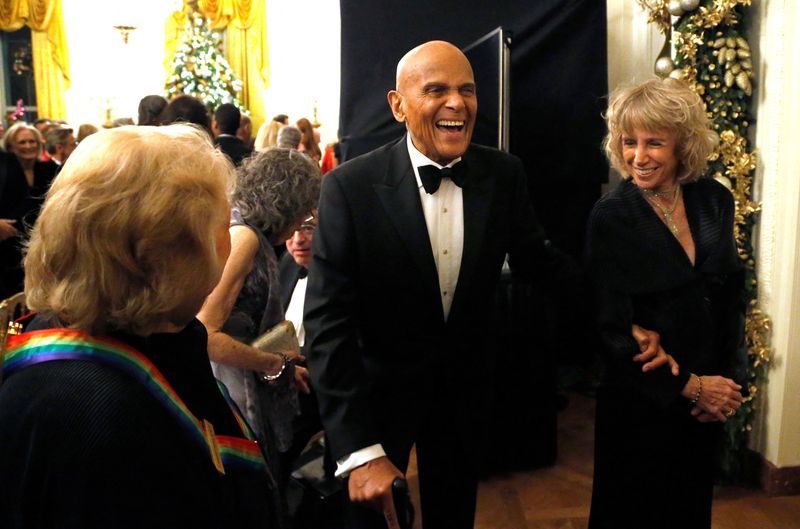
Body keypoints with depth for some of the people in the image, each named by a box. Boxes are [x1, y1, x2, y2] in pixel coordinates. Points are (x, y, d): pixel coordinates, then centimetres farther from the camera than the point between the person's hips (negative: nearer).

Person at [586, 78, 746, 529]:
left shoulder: (715, 201, -1)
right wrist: (689, 387, -14)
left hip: (708, 399, 5)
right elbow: (612, 329, -16)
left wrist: (727, 380, -2)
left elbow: (732, 296, 7)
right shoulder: (611, 217, -15)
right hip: (641, 402, -4)